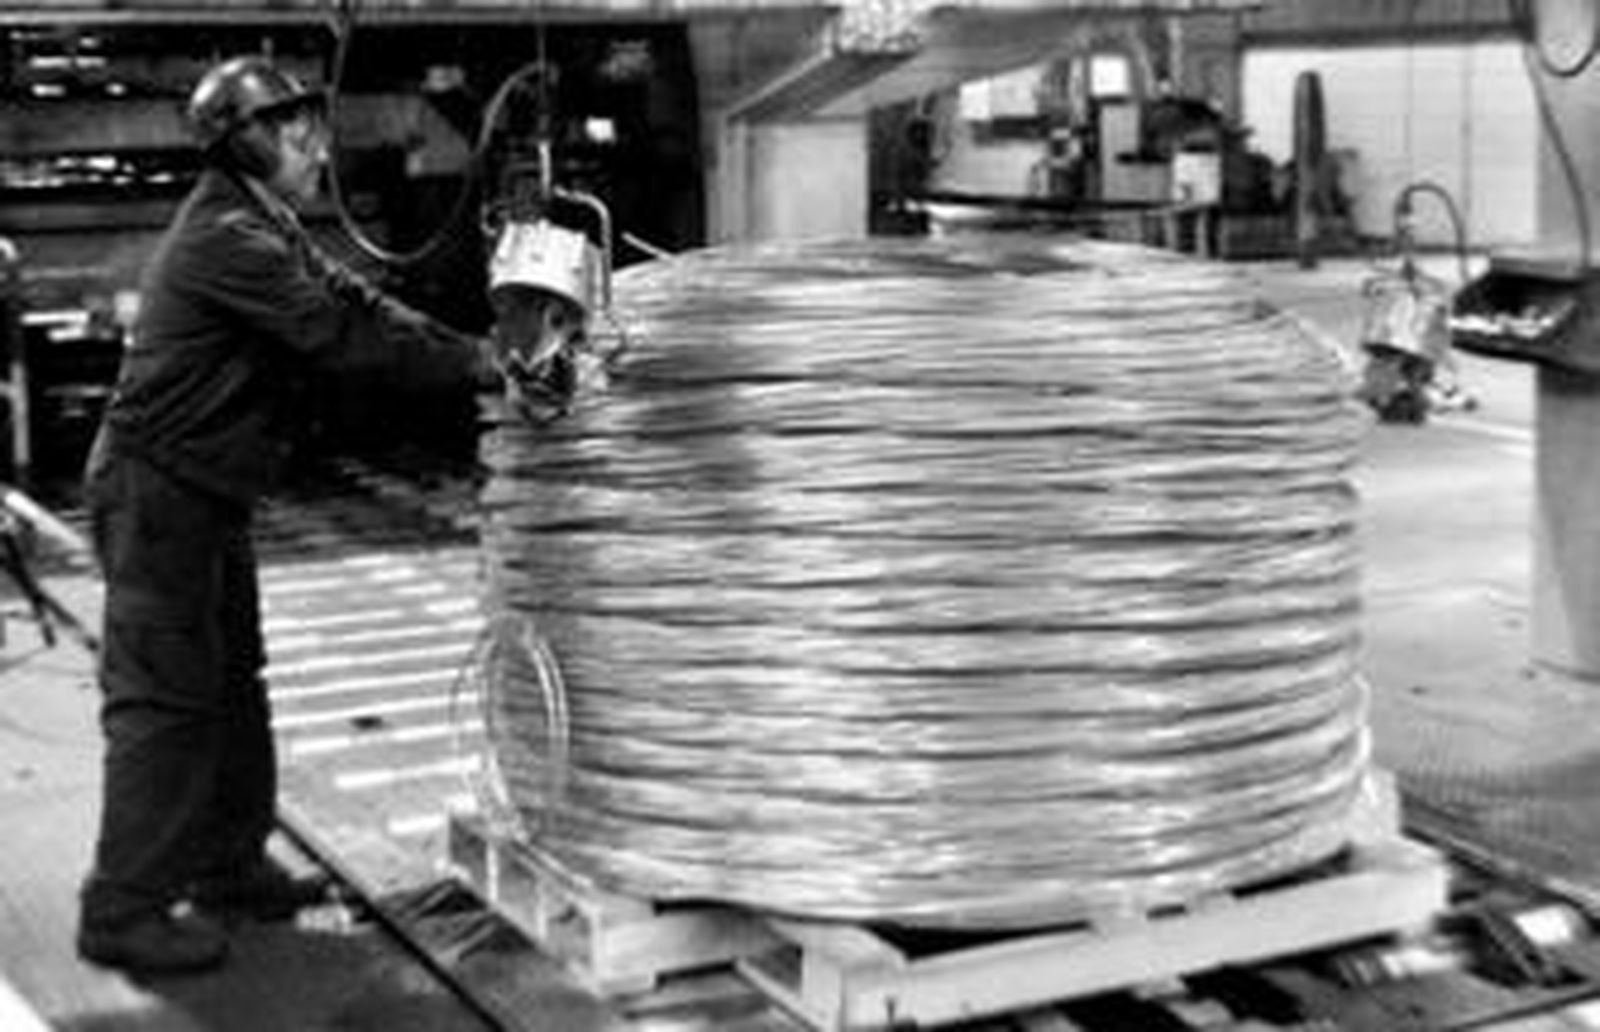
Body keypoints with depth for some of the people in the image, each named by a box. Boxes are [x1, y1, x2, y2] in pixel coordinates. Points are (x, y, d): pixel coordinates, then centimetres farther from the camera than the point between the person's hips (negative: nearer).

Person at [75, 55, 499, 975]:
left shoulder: (268, 232, 13)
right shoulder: (224, 237, -20)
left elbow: (354, 299, 8)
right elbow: (338, 329, -24)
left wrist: (476, 354, -3)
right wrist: (473, 360, -18)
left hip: (210, 497, 11)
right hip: (158, 492, -11)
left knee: (232, 685, 17)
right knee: (164, 699, -7)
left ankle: (230, 867, 28)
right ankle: (124, 911, -1)